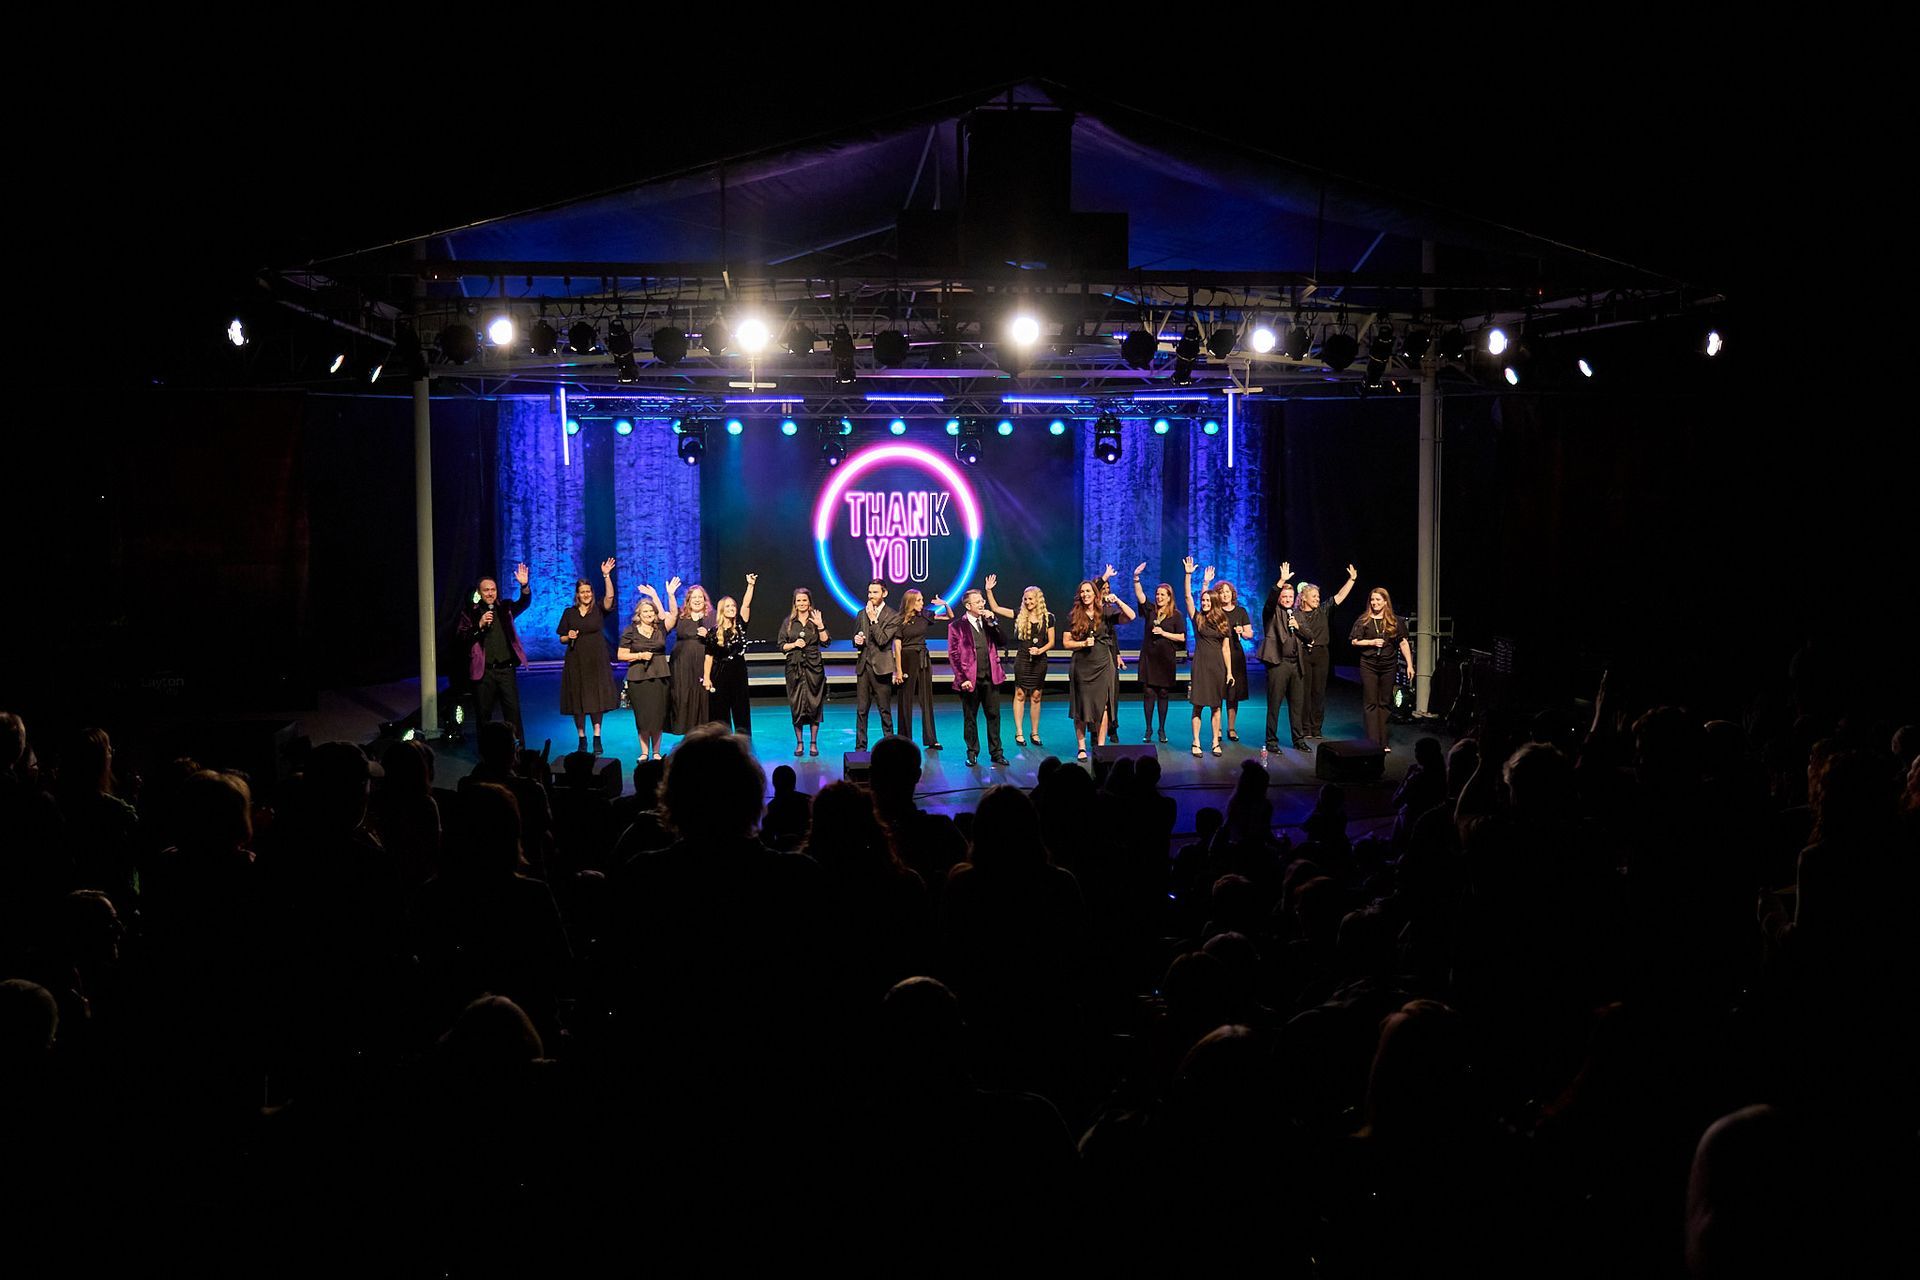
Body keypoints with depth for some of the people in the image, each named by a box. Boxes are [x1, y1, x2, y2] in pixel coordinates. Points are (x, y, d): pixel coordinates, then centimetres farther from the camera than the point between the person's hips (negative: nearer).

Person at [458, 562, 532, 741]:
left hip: (506, 669, 1)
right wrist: (480, 625, -16)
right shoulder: (470, 613, 3)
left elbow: (524, 603, -7)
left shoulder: (505, 608, 9)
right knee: (483, 713, 6)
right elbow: (461, 637, -5)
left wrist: (524, 586, -25)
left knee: (513, 711, 1)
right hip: (483, 671, -1)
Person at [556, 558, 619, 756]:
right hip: (576, 662, 1)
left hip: (596, 662, -1)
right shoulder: (569, 612, 6)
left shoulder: (599, 609, 2)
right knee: (577, 701, 3)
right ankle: (582, 739, 12)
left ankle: (597, 738, 6)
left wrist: (606, 576, -29)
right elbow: (561, 638, 10)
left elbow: (609, 596, -18)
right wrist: (569, 636, -12)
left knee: (597, 699, -1)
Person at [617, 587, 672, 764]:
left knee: (658, 714, 1)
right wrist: (640, 655, -10)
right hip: (638, 678, -1)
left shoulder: (660, 628, 7)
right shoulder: (630, 631, 2)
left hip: (659, 676, 1)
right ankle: (644, 752, 9)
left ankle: (656, 752, 10)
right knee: (642, 715, 1)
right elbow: (622, 655, 2)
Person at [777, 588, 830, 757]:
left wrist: (820, 626, -15)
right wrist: (794, 644, -10)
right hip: (794, 666, 1)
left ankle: (814, 743, 8)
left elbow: (825, 642, -3)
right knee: (796, 705, 1)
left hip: (813, 667, -1)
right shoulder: (788, 622, 7)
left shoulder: (816, 620, 5)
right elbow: (781, 646, 7)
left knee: (814, 704, 0)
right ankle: (799, 743, 10)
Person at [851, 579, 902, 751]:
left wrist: (873, 619, -15)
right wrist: (856, 640, -3)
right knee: (861, 710, 5)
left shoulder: (893, 617, -4)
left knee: (885, 710, 2)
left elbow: (882, 640, -14)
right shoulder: (862, 614, 13)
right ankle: (860, 747, 10)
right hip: (863, 666, 5)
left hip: (881, 667, -5)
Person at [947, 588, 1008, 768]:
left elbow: (1002, 642, 5)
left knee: (994, 716, 6)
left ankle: (996, 753, 14)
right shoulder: (957, 626, -2)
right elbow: (953, 654, -5)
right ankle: (972, 753, 17)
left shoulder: (988, 622, 11)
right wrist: (962, 678, -11)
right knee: (970, 718, 7)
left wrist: (993, 623, -5)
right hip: (970, 680, -3)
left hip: (990, 678, 3)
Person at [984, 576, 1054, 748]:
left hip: (1039, 661, 0)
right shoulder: (1019, 615, 1)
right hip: (1022, 659, 0)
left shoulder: (1047, 618, 1)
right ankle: (1018, 733, 7)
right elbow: (996, 608, 0)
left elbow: (1051, 642, 4)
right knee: (1020, 695, 2)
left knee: (1036, 697, 7)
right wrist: (989, 591, -10)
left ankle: (1035, 733, 16)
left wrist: (1040, 650, -14)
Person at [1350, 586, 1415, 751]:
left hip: (1389, 666, 2)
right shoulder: (1363, 620, 2)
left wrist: (1409, 664, -2)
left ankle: (1383, 742, 13)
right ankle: (1373, 742, -4)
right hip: (1369, 666, -2)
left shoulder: (1394, 621, 5)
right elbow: (1354, 642, 2)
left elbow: (1403, 643, 4)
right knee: (1370, 704, -3)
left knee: (1385, 703, 7)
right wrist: (1371, 642, -13)